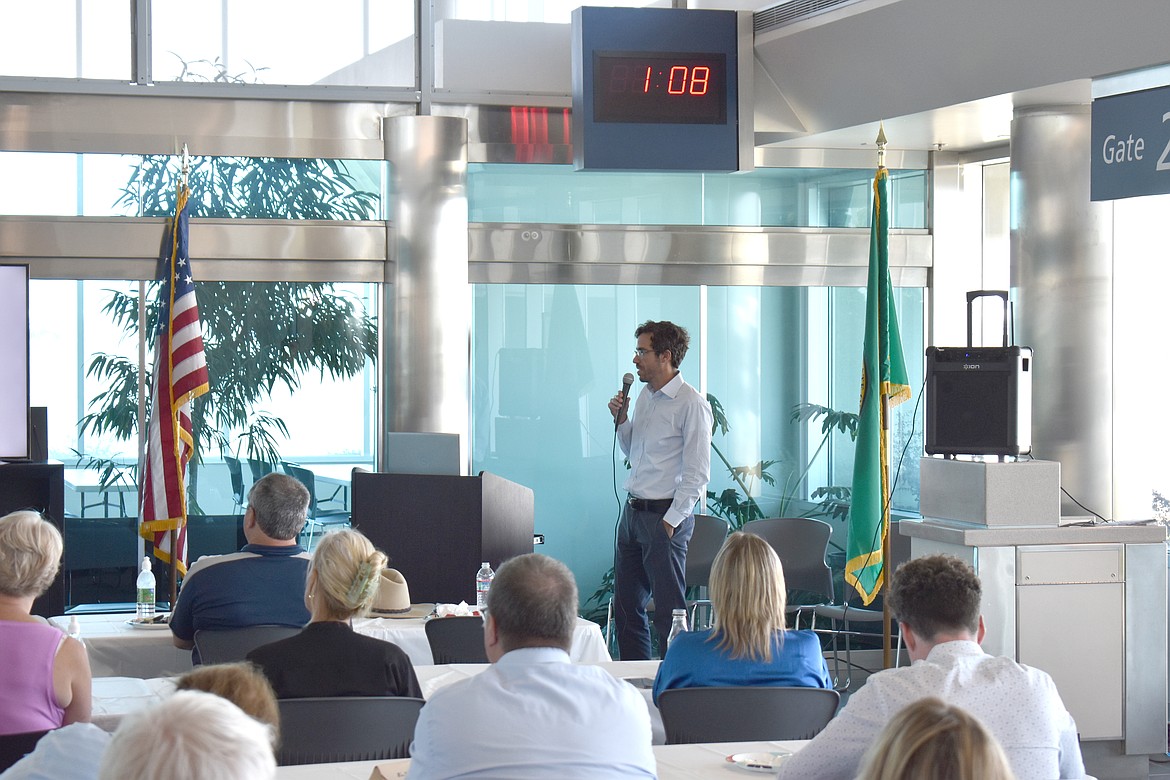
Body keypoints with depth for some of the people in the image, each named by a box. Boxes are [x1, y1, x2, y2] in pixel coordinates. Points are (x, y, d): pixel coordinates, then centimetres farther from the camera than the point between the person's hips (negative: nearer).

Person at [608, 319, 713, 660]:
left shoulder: (691, 404, -13)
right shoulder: (645, 396, 13)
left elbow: (697, 474, -15)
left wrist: (671, 521, -16)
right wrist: (621, 420, 8)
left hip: (664, 516, -9)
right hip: (632, 512, 9)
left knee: (669, 611, -4)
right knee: (626, 606, 12)